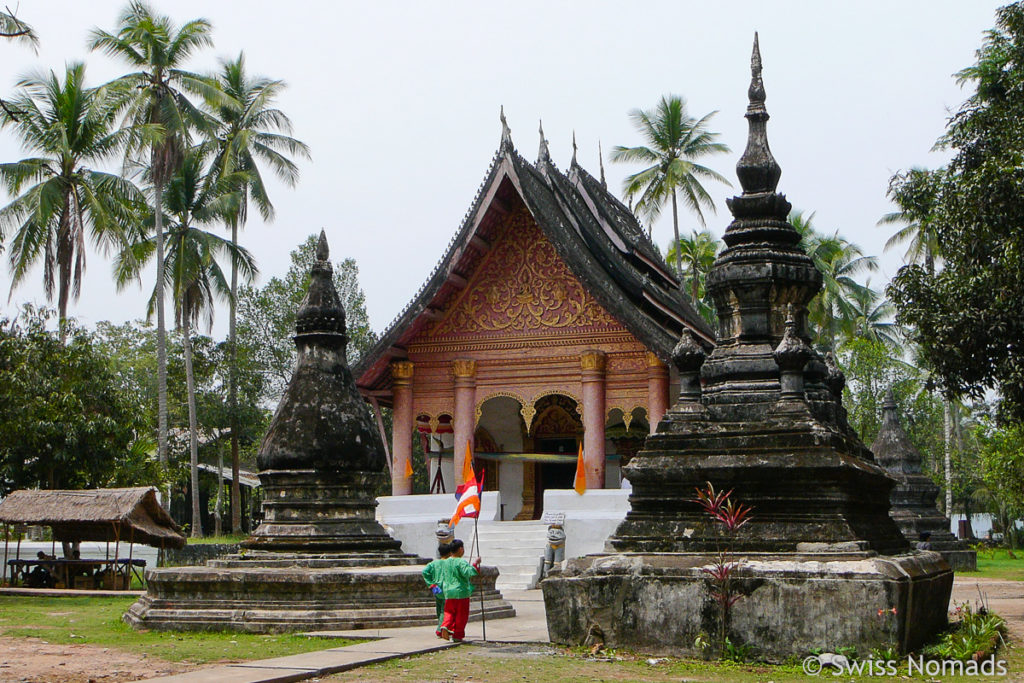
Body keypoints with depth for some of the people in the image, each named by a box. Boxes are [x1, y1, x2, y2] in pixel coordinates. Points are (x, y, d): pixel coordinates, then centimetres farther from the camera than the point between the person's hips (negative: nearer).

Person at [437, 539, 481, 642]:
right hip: (461, 592, -6)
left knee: (449, 612, 16)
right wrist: (475, 563, -19)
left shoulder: (445, 562, 9)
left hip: (448, 592, 6)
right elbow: (469, 573, -27)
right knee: (461, 615, 5)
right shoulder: (461, 562, -13)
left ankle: (445, 626, -9)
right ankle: (457, 635, 8)